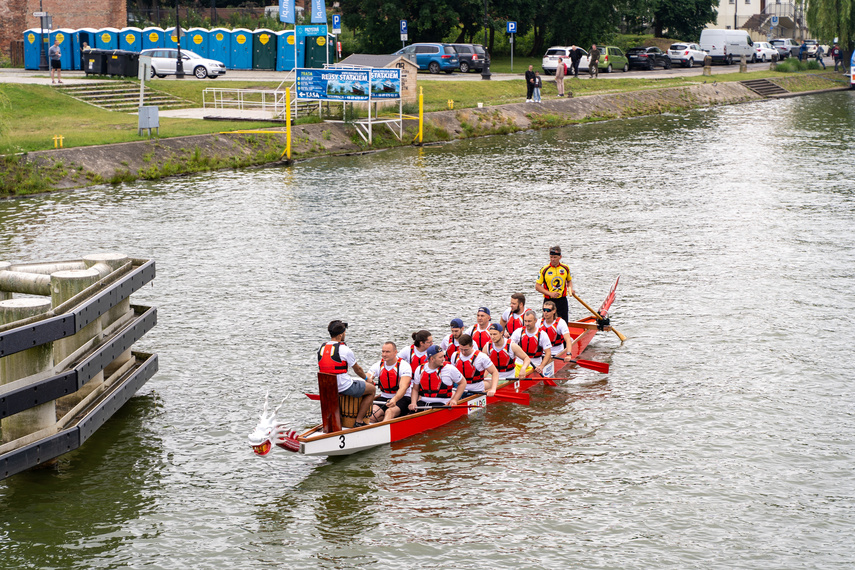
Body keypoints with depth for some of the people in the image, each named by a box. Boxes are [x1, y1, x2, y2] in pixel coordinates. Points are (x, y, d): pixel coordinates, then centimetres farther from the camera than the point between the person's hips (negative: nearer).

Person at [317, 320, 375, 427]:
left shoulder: (321, 348, 4)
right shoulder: (344, 350, -15)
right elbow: (358, 370, -3)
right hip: (344, 388, -7)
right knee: (371, 389, 13)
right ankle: (359, 421, 7)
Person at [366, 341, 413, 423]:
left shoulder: (404, 366, -11)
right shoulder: (378, 366, 3)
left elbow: (403, 388, -25)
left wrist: (395, 400, -45)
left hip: (401, 398, -8)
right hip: (384, 398, 8)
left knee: (390, 412, -38)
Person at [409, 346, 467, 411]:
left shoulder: (450, 369, -2)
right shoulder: (420, 370, 6)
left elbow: (463, 383, 9)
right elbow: (415, 389, 14)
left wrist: (454, 400, -3)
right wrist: (413, 403, -4)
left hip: (441, 403, -3)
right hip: (423, 402, 3)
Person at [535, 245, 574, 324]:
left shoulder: (565, 268, 5)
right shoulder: (544, 270, -4)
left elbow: (569, 281, 22)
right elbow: (537, 286, -3)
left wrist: (570, 289, -1)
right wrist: (550, 294, -14)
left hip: (562, 300, 2)